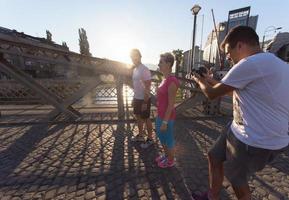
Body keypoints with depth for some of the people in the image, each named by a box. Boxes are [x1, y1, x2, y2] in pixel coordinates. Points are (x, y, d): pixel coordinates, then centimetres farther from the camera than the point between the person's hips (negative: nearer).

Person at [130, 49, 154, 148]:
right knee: (138, 117, 18)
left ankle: (150, 139, 22)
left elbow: (147, 88, -21)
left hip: (144, 99, -9)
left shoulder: (144, 70, -18)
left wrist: (145, 102, -23)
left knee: (146, 119, 4)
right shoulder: (135, 69, 10)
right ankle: (140, 135, 37)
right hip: (137, 98, 9)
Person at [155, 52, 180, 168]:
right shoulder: (165, 79, 7)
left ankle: (170, 161, 37)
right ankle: (166, 155, 48)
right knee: (161, 137, 25)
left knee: (169, 140, 12)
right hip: (160, 114, 9)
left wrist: (165, 121, -17)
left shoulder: (172, 81, -22)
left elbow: (171, 104, -21)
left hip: (167, 117, -9)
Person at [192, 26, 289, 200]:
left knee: (237, 179, 14)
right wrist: (208, 80, 16)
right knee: (215, 156, 20)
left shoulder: (251, 63, -23)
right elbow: (234, 88, 18)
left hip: (256, 141, -9)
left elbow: (212, 94, -17)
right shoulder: (273, 62, 11)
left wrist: (199, 80, 4)